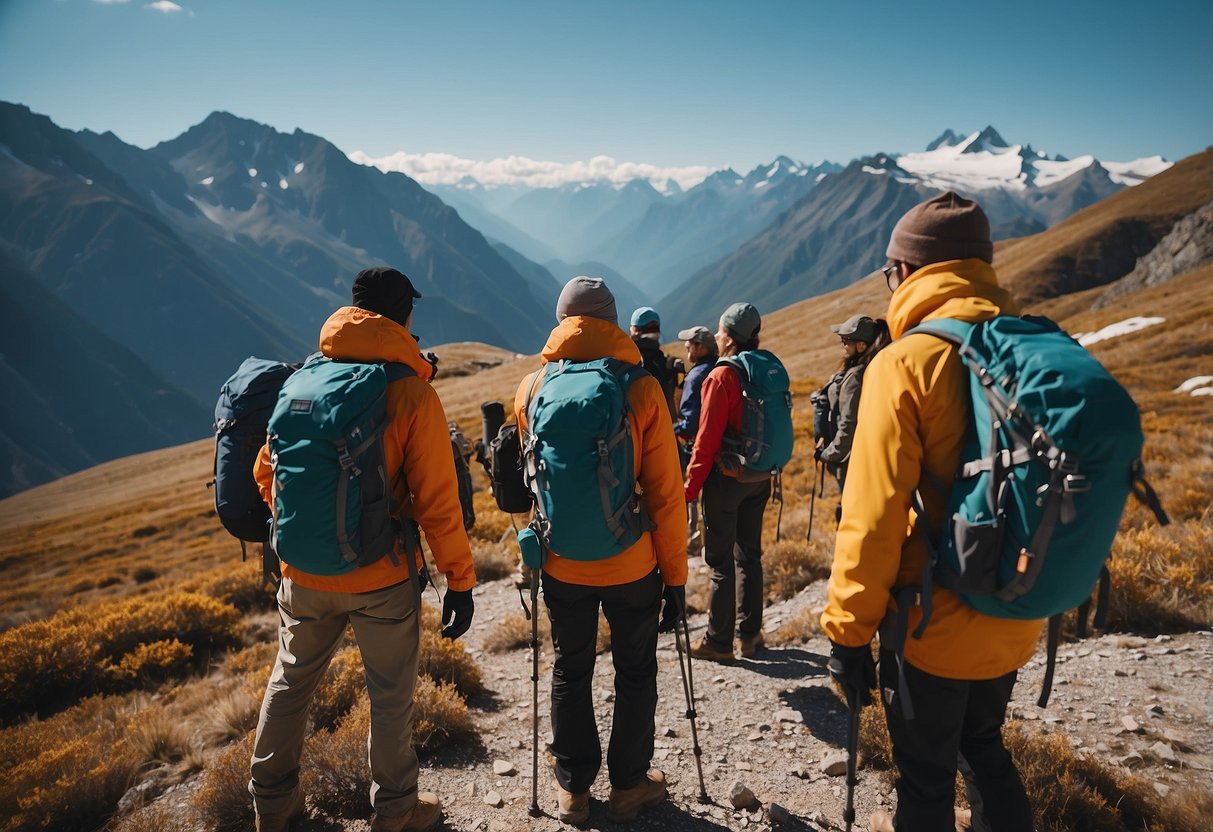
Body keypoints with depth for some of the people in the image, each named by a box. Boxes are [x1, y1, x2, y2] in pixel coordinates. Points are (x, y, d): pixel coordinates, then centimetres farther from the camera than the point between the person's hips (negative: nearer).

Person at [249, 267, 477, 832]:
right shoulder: (411, 392, -14)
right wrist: (460, 581, -7)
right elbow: (437, 502, -16)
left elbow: (266, 472, 8)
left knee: (290, 680, 24)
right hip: (381, 579, -4)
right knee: (391, 693, 15)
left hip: (303, 574, 5)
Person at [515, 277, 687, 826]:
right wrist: (675, 573, -1)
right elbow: (665, 493, -11)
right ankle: (629, 786, 31)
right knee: (635, 672, 18)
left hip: (561, 564, 2)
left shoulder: (532, 388, -4)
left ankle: (574, 788, 32)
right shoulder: (641, 389, -13)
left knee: (570, 673, 19)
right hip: (632, 565, -2)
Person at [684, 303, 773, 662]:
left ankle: (718, 642, 13)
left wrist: (691, 487, -10)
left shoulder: (721, 377, -16)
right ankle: (750, 633, 26)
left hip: (726, 478, -7)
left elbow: (707, 439, -17)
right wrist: (767, 468, 19)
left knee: (721, 561, 3)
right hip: (760, 478, 7)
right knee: (749, 554, 17)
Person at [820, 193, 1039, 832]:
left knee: (927, 771, 16)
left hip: (933, 624, -6)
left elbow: (873, 518, -22)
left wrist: (847, 631, -12)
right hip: (1016, 619, 6)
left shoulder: (904, 363, -19)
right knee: (982, 743, 29)